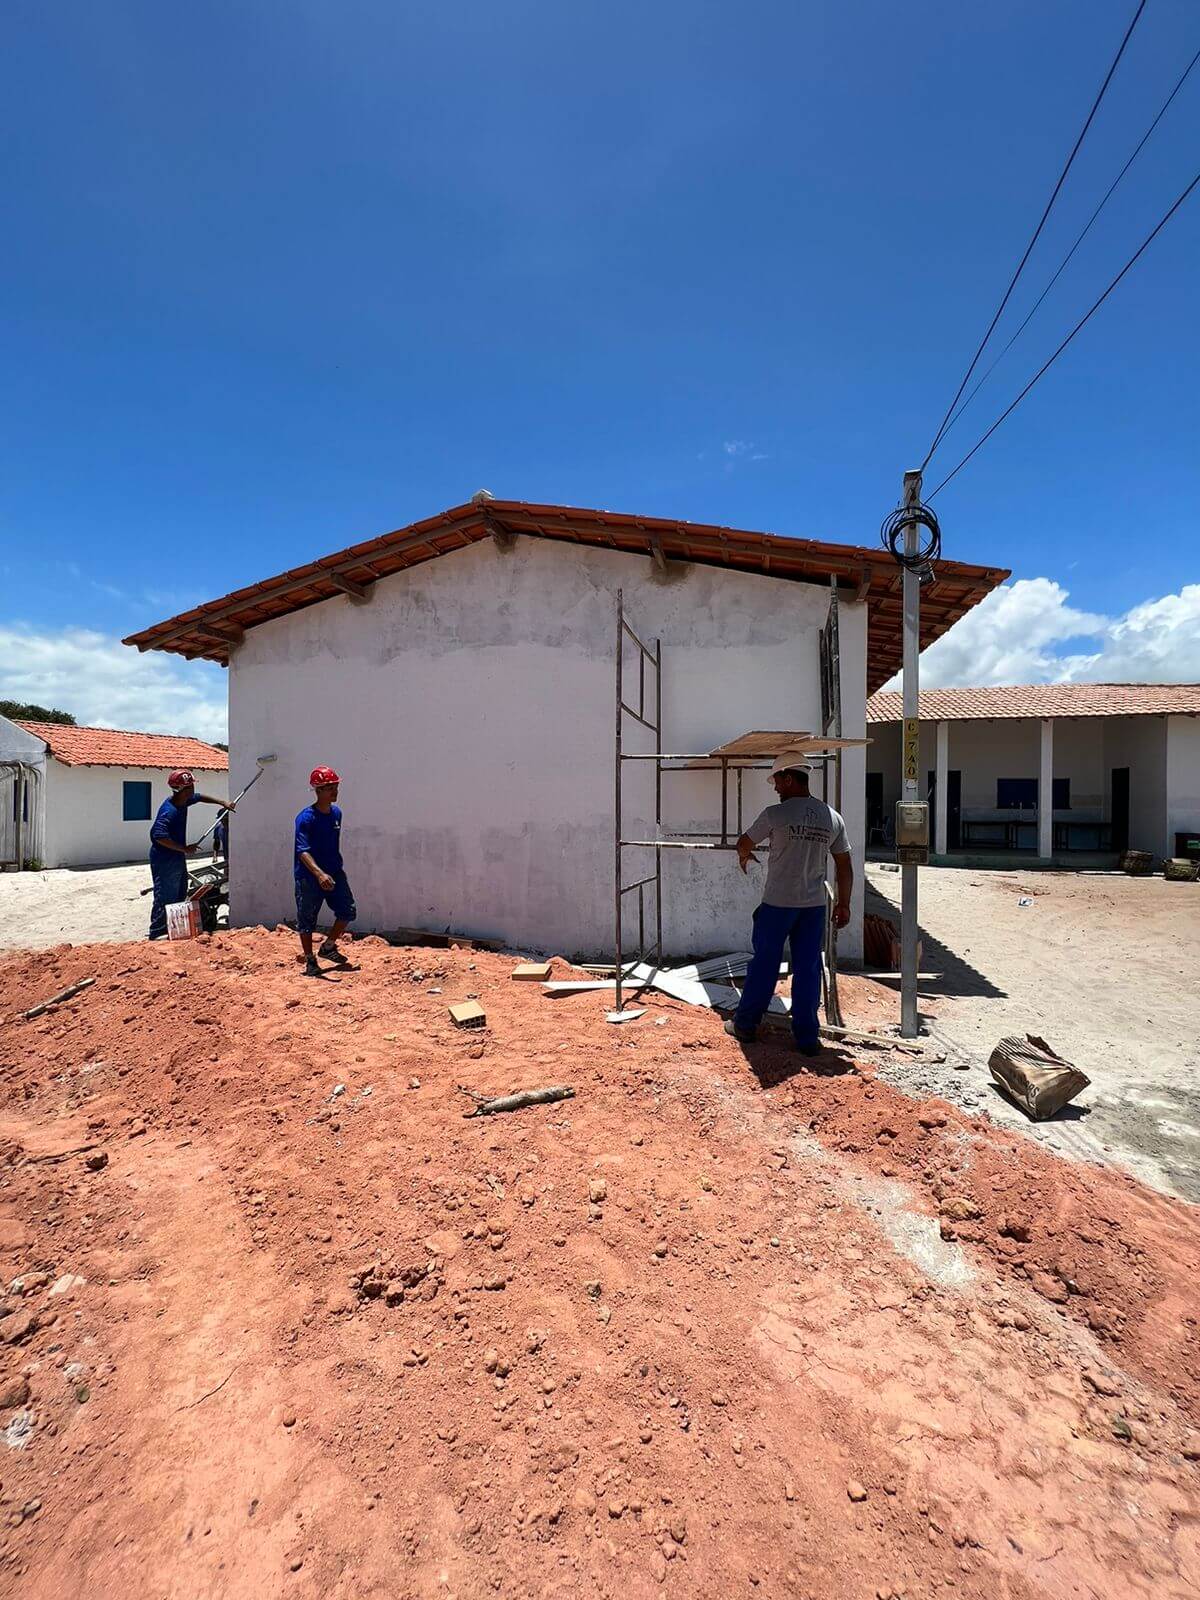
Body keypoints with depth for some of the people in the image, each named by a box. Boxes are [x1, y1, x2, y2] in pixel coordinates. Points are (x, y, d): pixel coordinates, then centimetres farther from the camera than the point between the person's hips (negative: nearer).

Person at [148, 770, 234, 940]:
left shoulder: (184, 800, 0)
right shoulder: (169, 811, -28)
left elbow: (200, 797, 22)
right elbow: (158, 835, -37)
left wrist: (222, 802, 15)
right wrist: (184, 849, -32)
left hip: (178, 858, 10)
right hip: (165, 861, -10)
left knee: (180, 895, 21)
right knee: (165, 898, -4)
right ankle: (156, 934, 6)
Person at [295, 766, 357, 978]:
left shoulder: (336, 812, 4)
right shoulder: (305, 818, -19)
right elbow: (303, 851, -28)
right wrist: (319, 873, -41)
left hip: (334, 873, 6)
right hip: (309, 878, -6)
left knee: (348, 911, 3)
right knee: (307, 920, 7)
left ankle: (328, 947, 24)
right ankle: (310, 961, 23)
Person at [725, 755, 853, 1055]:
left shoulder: (775, 814, -11)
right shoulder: (833, 818, 3)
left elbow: (744, 843, 3)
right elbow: (845, 866, 7)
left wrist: (744, 856, 26)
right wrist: (844, 904, 16)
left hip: (777, 904, -3)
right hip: (814, 905, 4)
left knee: (764, 964, 9)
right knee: (808, 969, 10)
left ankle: (745, 1024, 22)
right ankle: (807, 1037, 17)